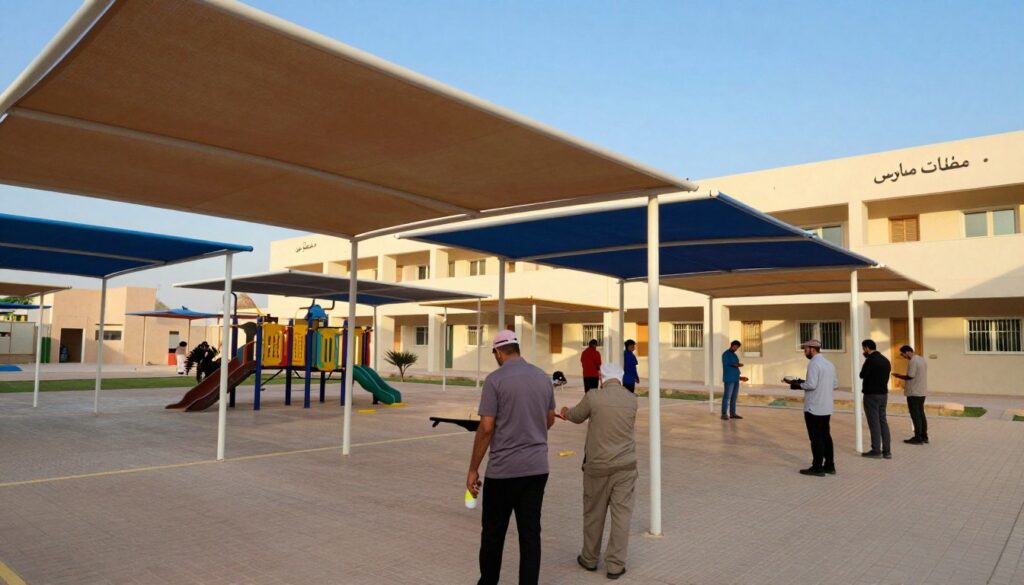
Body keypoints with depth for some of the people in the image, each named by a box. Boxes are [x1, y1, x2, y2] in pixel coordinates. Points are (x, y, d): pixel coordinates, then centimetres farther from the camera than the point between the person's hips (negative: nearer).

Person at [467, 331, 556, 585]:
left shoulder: (495, 380, -12)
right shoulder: (543, 377, 5)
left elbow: (486, 428, -14)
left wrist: (473, 469, -6)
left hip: (504, 469, -5)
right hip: (537, 468, 5)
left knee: (493, 532, 12)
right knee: (530, 533, 9)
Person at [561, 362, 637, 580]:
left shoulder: (593, 397, -12)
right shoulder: (632, 399, 1)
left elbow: (576, 417, 6)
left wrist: (566, 411, 31)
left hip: (598, 466, -2)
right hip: (625, 465, 2)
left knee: (594, 513, 14)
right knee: (621, 514, 8)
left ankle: (589, 559, 29)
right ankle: (615, 565, 12)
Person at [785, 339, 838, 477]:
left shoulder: (814, 364, -15)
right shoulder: (829, 364, 12)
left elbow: (811, 385, -23)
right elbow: (835, 384, 16)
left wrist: (797, 384, -8)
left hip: (814, 408, -8)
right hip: (827, 408, 8)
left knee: (816, 438, -2)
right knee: (826, 436, 14)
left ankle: (817, 468, 3)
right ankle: (829, 466, 20)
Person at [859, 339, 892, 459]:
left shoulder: (870, 360, -16)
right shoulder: (885, 360, 9)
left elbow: (862, 375, -11)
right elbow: (886, 376, 14)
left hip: (872, 395, -7)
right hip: (884, 394, 7)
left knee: (874, 423, -1)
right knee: (883, 421, 12)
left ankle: (876, 450, 3)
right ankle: (887, 450, 13)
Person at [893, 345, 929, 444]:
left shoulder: (913, 361, -17)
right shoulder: (922, 360, 13)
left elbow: (910, 376, -19)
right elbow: (918, 376, 16)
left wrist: (899, 376, -4)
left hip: (914, 393, -9)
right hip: (922, 392, 9)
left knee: (915, 415, -4)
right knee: (921, 414, 15)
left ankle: (918, 438, -2)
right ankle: (924, 436, 20)